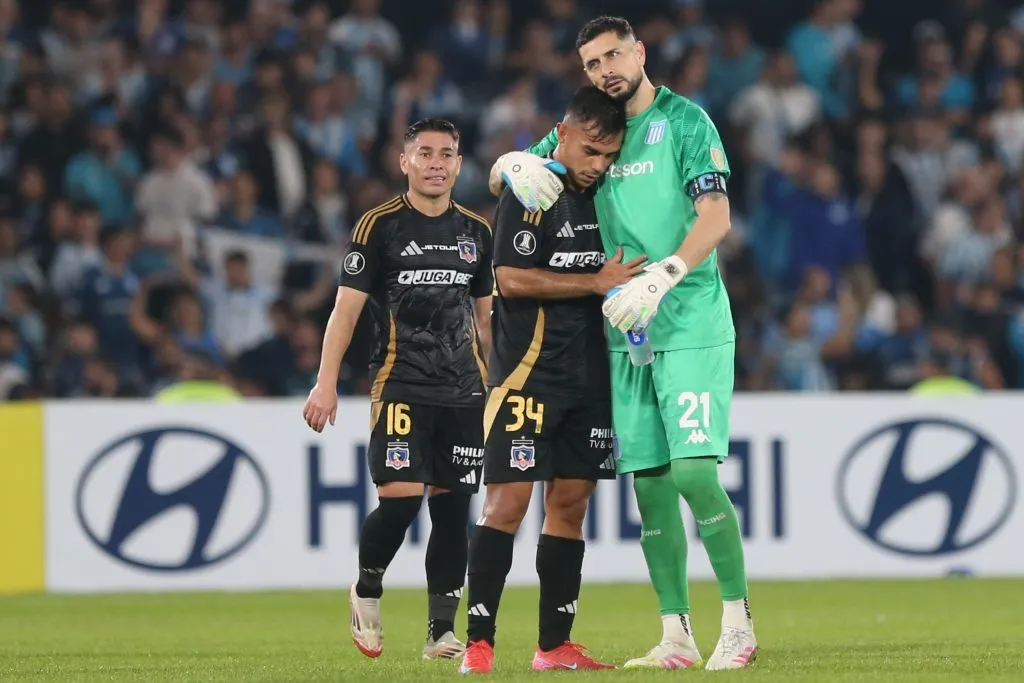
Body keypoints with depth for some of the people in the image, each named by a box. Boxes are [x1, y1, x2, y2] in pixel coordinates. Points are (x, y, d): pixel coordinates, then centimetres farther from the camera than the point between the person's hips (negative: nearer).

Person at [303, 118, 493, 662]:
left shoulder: (476, 233, 12)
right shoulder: (379, 226, -1)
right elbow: (346, 307, -3)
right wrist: (325, 383, -11)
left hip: (465, 391, 4)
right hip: (400, 386, -4)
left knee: (452, 507, 2)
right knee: (400, 499, -16)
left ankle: (441, 632, 8)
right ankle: (366, 590, 11)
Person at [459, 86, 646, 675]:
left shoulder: (601, 195, 13)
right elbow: (512, 278, -17)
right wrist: (596, 283, -16)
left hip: (590, 376, 7)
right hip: (528, 374, -7)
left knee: (571, 503, 7)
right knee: (509, 500, -11)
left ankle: (555, 646, 13)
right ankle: (479, 643, -10)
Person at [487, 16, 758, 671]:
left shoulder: (684, 121, -3)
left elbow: (715, 217, -11)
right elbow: (498, 181, 16)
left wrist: (660, 278, -24)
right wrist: (515, 165, -9)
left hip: (692, 326, -6)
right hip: (626, 332, 6)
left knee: (694, 472, -15)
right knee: (649, 484, 3)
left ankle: (739, 624, -6)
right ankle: (677, 637, 8)